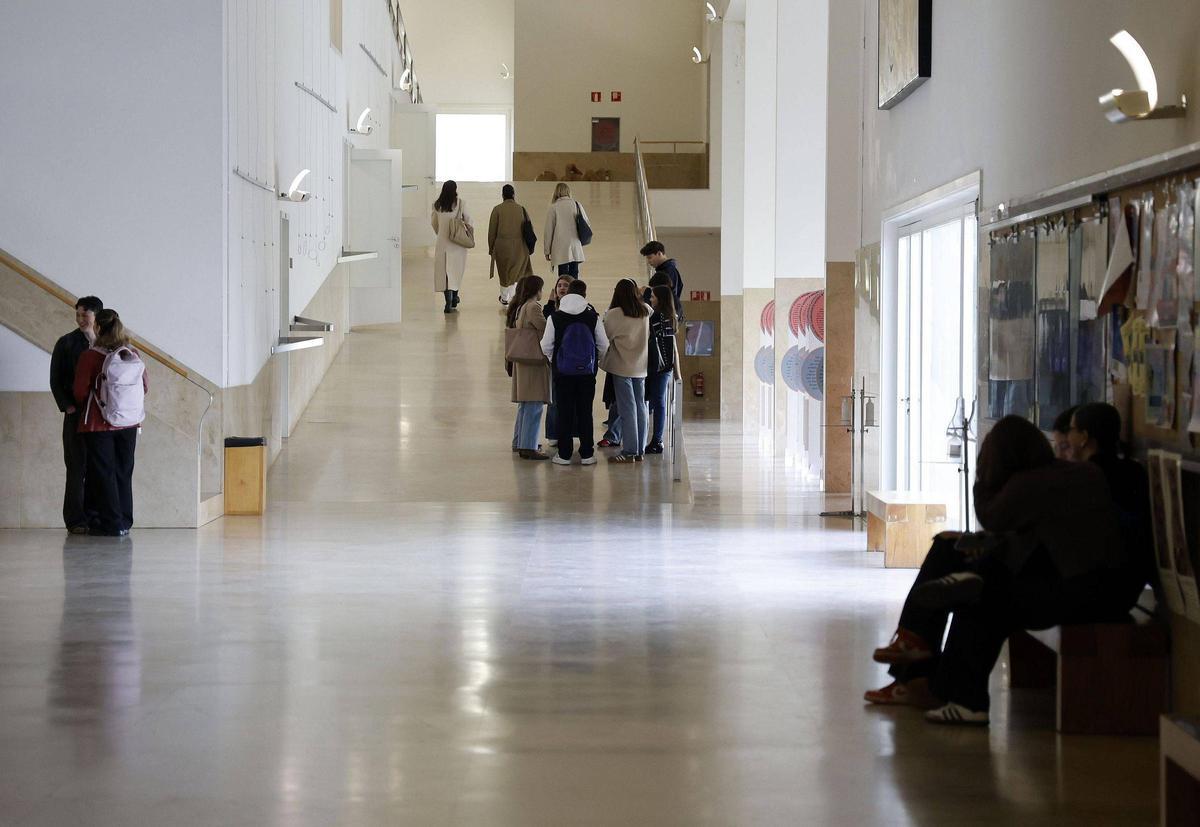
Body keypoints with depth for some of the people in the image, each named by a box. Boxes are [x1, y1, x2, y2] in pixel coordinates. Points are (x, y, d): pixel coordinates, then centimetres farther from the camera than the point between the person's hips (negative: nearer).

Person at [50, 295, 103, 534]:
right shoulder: (66, 343, 2)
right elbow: (55, 380, 2)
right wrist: (67, 406, -9)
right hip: (77, 413, -3)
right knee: (77, 467, -3)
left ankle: (93, 516, 10)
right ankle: (76, 520, 1)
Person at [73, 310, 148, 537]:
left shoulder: (90, 356, -12)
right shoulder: (134, 355, 0)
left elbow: (81, 392, -9)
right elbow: (145, 386, 6)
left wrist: (82, 407, 13)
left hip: (99, 425, -4)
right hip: (130, 424, 4)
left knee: (103, 473, 3)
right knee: (124, 472, 13)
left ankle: (111, 524, 2)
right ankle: (124, 522, 15)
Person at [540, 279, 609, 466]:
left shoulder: (555, 317, -5)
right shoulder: (593, 317, -2)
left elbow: (546, 346, -3)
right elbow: (604, 346, 0)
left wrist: (553, 360, 17)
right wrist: (596, 360, 19)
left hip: (563, 371, -1)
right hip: (587, 372, 1)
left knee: (565, 412, 5)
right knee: (585, 412, 7)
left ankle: (564, 454, 5)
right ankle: (586, 454, 8)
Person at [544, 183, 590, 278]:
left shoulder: (553, 208, -3)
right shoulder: (577, 205, 4)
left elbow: (548, 230, -1)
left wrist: (547, 251, 6)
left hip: (561, 250, -3)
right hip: (576, 248, 3)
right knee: (574, 275, 7)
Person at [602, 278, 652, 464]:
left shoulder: (614, 314, -13)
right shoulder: (645, 313, 3)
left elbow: (607, 336, -4)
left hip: (621, 366, -5)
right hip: (640, 366, 5)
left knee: (627, 409, -4)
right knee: (640, 407, 9)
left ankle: (629, 452, -4)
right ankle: (639, 450, 12)